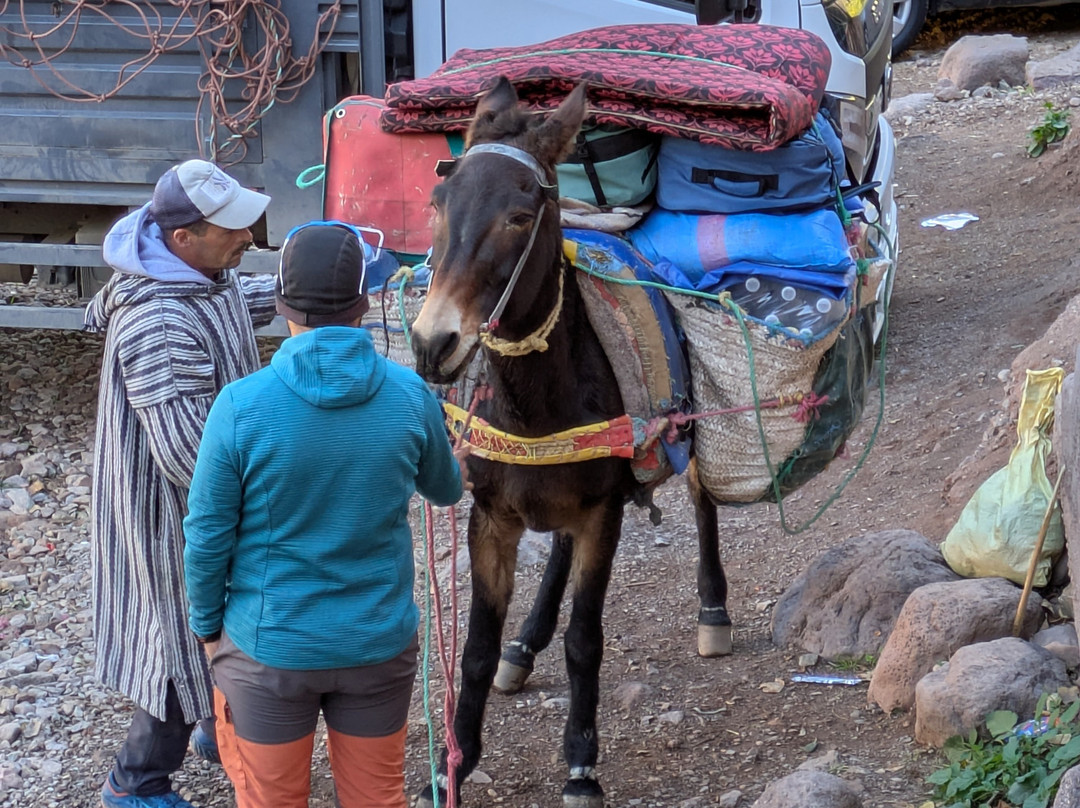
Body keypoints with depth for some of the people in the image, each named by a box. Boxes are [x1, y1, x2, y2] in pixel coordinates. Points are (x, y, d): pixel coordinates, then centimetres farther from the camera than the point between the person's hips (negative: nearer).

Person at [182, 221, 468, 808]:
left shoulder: (241, 406, -20)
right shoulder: (410, 397, -12)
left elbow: (207, 537, -11)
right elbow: (444, 489, 8)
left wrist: (207, 626, 6)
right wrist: (459, 470, 32)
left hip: (270, 647, -2)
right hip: (380, 643, 2)